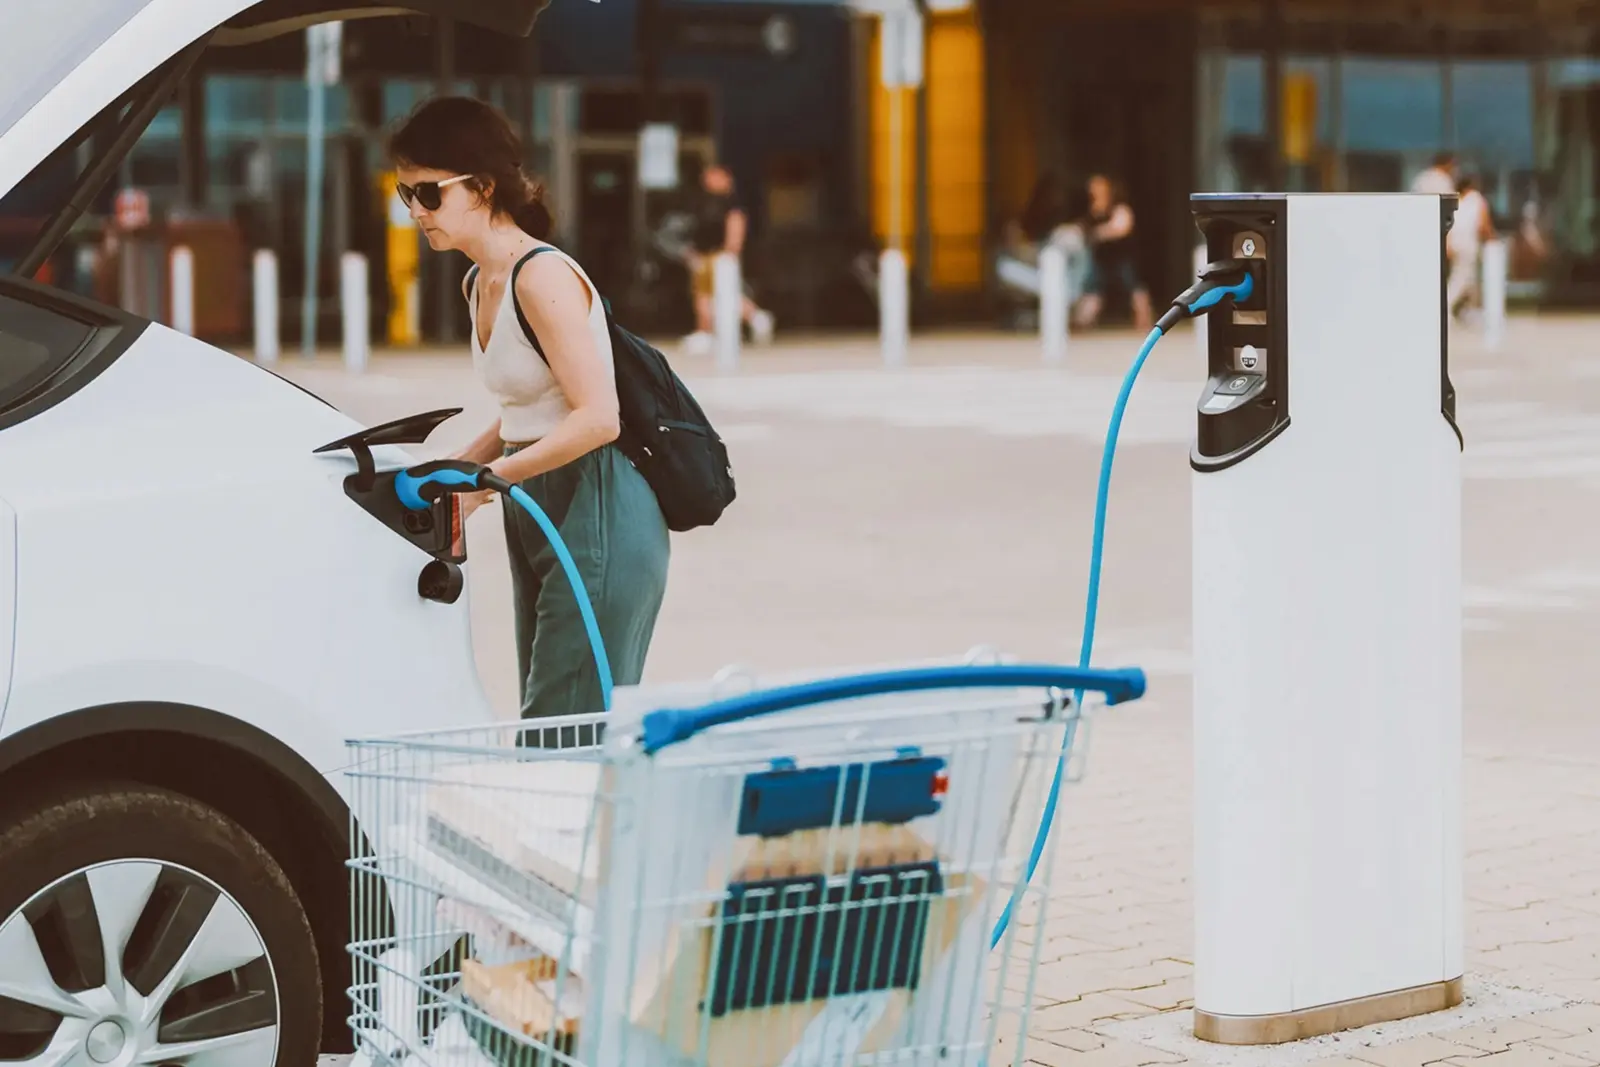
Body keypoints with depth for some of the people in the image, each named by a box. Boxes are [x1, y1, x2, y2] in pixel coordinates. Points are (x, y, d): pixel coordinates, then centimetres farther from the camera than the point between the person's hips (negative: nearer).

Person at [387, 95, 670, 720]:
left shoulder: (542, 276, -15)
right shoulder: (480, 285, 13)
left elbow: (596, 418, -21)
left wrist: (484, 480, -19)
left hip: (598, 513, -10)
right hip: (538, 516, 10)